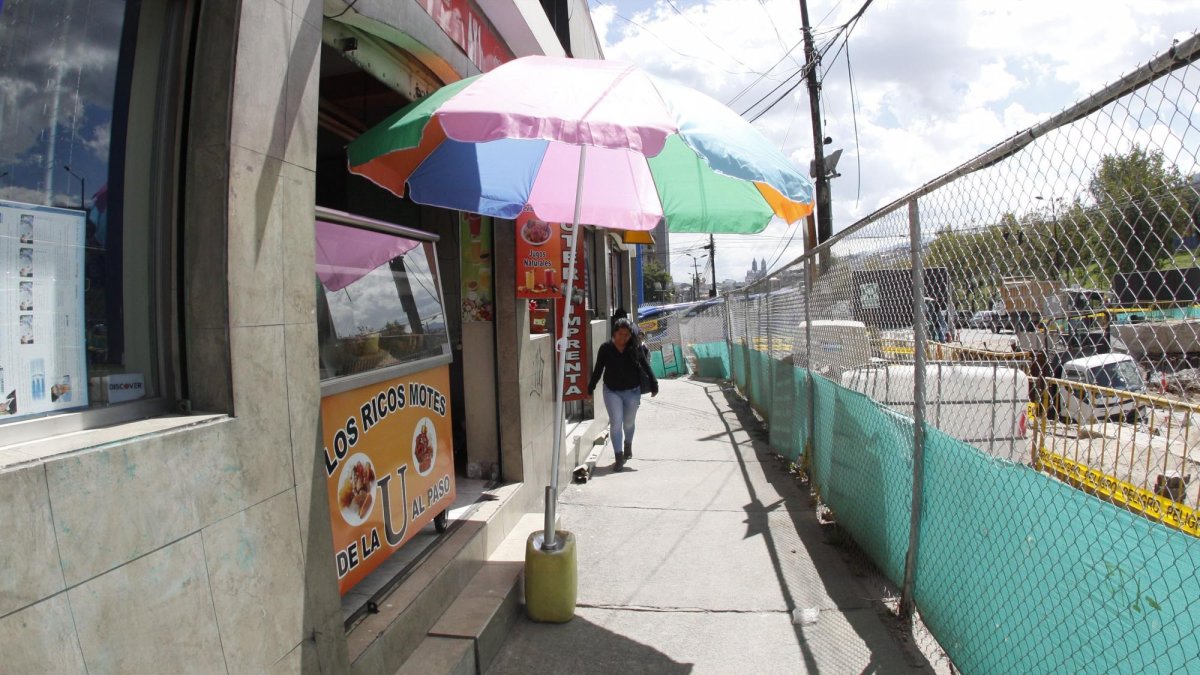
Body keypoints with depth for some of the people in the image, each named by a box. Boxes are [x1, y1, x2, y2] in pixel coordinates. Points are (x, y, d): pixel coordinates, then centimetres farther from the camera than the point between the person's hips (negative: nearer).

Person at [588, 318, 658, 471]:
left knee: (628, 422, 16)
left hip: (632, 391, 1)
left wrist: (653, 384, -2)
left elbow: (645, 366, 1)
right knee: (616, 423, -8)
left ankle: (628, 445, 46)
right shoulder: (605, 349, -8)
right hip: (612, 391, -1)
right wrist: (590, 388, 5)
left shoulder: (635, 348, -7)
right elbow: (598, 369, 1)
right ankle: (619, 457, -3)